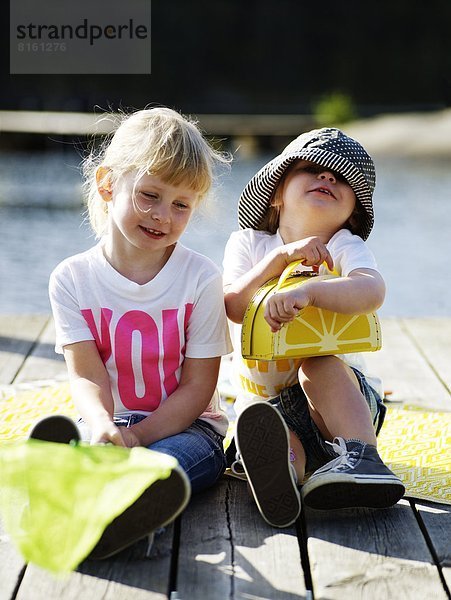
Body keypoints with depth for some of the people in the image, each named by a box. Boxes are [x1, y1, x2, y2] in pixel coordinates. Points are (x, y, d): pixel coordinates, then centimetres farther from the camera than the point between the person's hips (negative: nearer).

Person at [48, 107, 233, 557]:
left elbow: (196, 387, -6)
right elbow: (86, 376, -10)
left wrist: (136, 436, -22)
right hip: (109, 426, 2)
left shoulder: (201, 278, -4)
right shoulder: (72, 279, 0)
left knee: (163, 462, -38)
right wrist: (103, 426, -34)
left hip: (185, 425, -2)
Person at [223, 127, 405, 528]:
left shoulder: (344, 246, -6)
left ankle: (360, 456, -43)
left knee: (320, 362, -33)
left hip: (339, 394, -1)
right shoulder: (247, 242, 4)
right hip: (263, 399, 2)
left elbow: (372, 291, -30)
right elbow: (235, 308, -13)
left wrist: (307, 291, -48)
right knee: (255, 421, -32)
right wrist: (282, 257, -25)